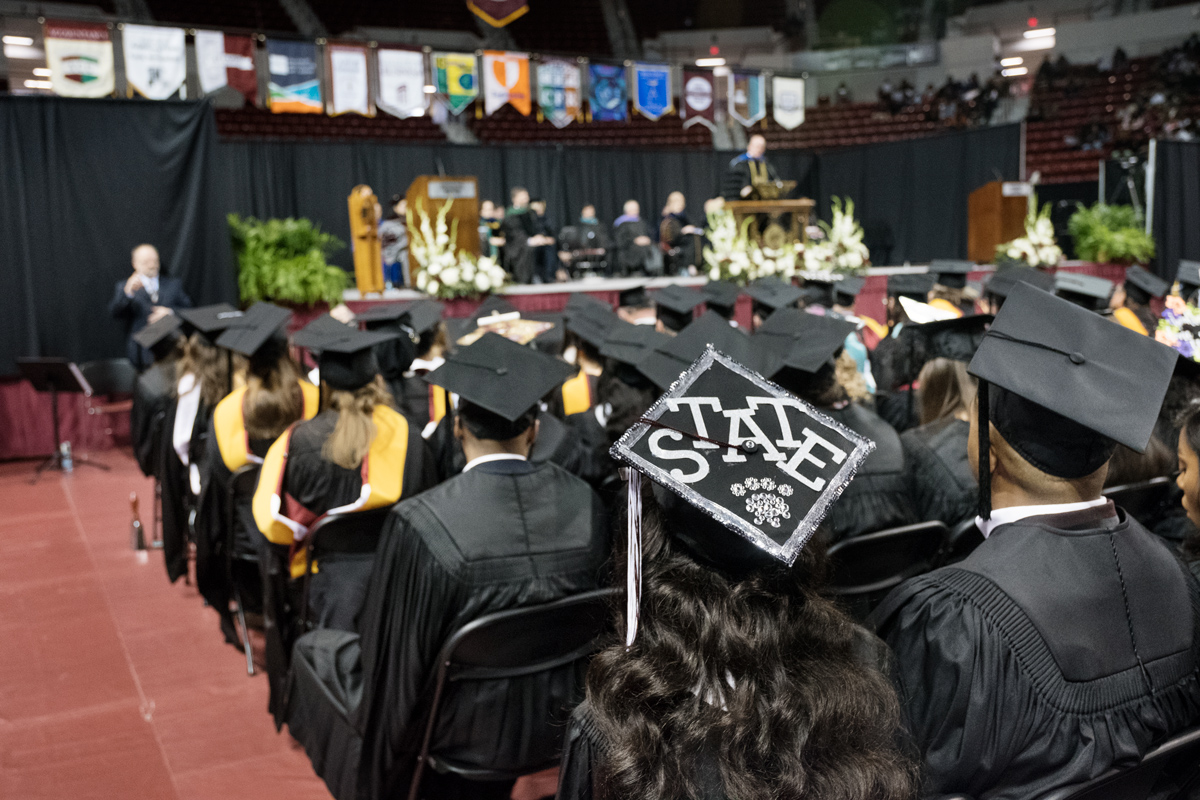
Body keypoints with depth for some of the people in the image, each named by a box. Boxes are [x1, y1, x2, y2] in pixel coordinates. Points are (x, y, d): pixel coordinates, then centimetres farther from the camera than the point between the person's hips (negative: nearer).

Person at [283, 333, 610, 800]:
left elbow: (395, 653, -16)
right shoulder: (585, 503, -15)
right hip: (559, 718, 5)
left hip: (467, 734, -4)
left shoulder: (419, 524, -28)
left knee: (315, 651, 18)